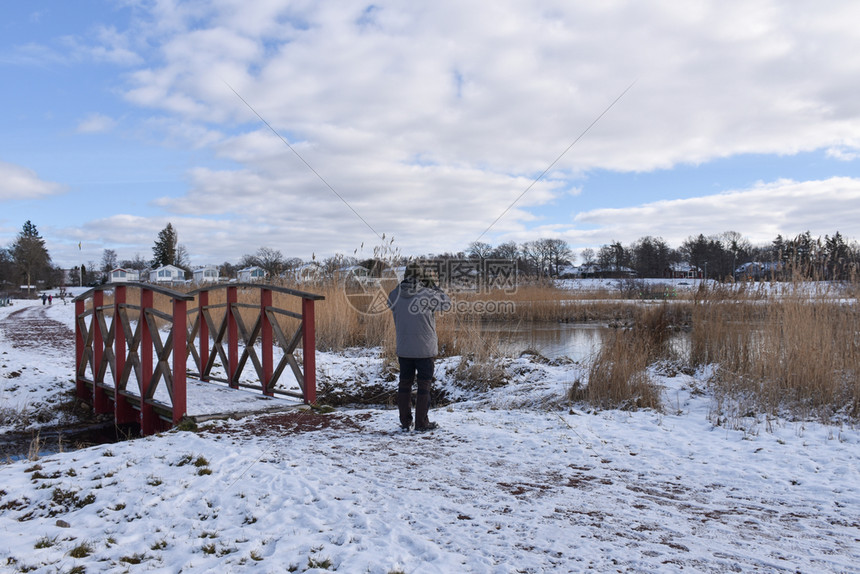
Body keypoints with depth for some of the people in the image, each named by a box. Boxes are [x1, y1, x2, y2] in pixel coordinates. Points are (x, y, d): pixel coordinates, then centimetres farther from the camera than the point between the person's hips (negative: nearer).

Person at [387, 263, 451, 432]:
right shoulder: (427, 294, -13)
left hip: (403, 349, 4)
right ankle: (421, 423, 8)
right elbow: (446, 304, 2)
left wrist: (403, 285, 13)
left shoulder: (395, 295, -3)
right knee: (424, 385, 5)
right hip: (425, 348, -3)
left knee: (405, 384, 13)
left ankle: (405, 421, 18)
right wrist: (434, 287, 10)